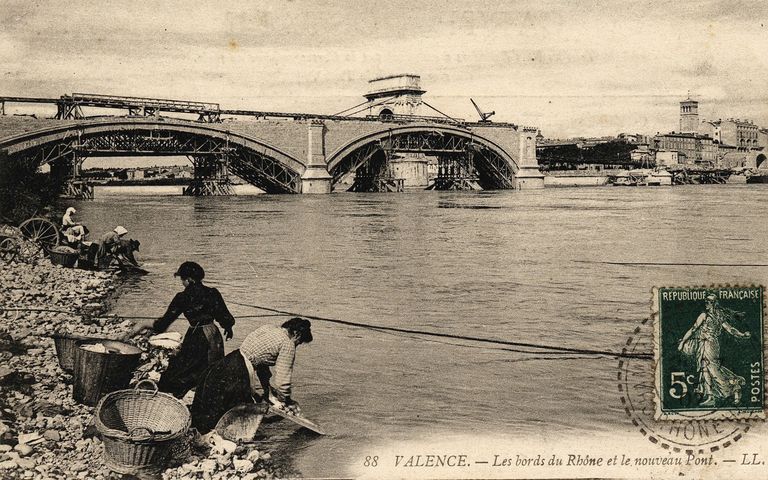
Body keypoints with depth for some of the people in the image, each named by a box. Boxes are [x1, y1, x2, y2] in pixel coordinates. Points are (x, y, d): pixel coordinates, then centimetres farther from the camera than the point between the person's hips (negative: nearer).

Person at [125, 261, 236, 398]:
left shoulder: (182, 298, -9)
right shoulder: (213, 293, 0)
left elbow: (163, 323, -10)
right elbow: (227, 319, -2)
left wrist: (143, 324, 1)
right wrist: (228, 328, 20)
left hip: (195, 339, -4)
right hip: (214, 337, 5)